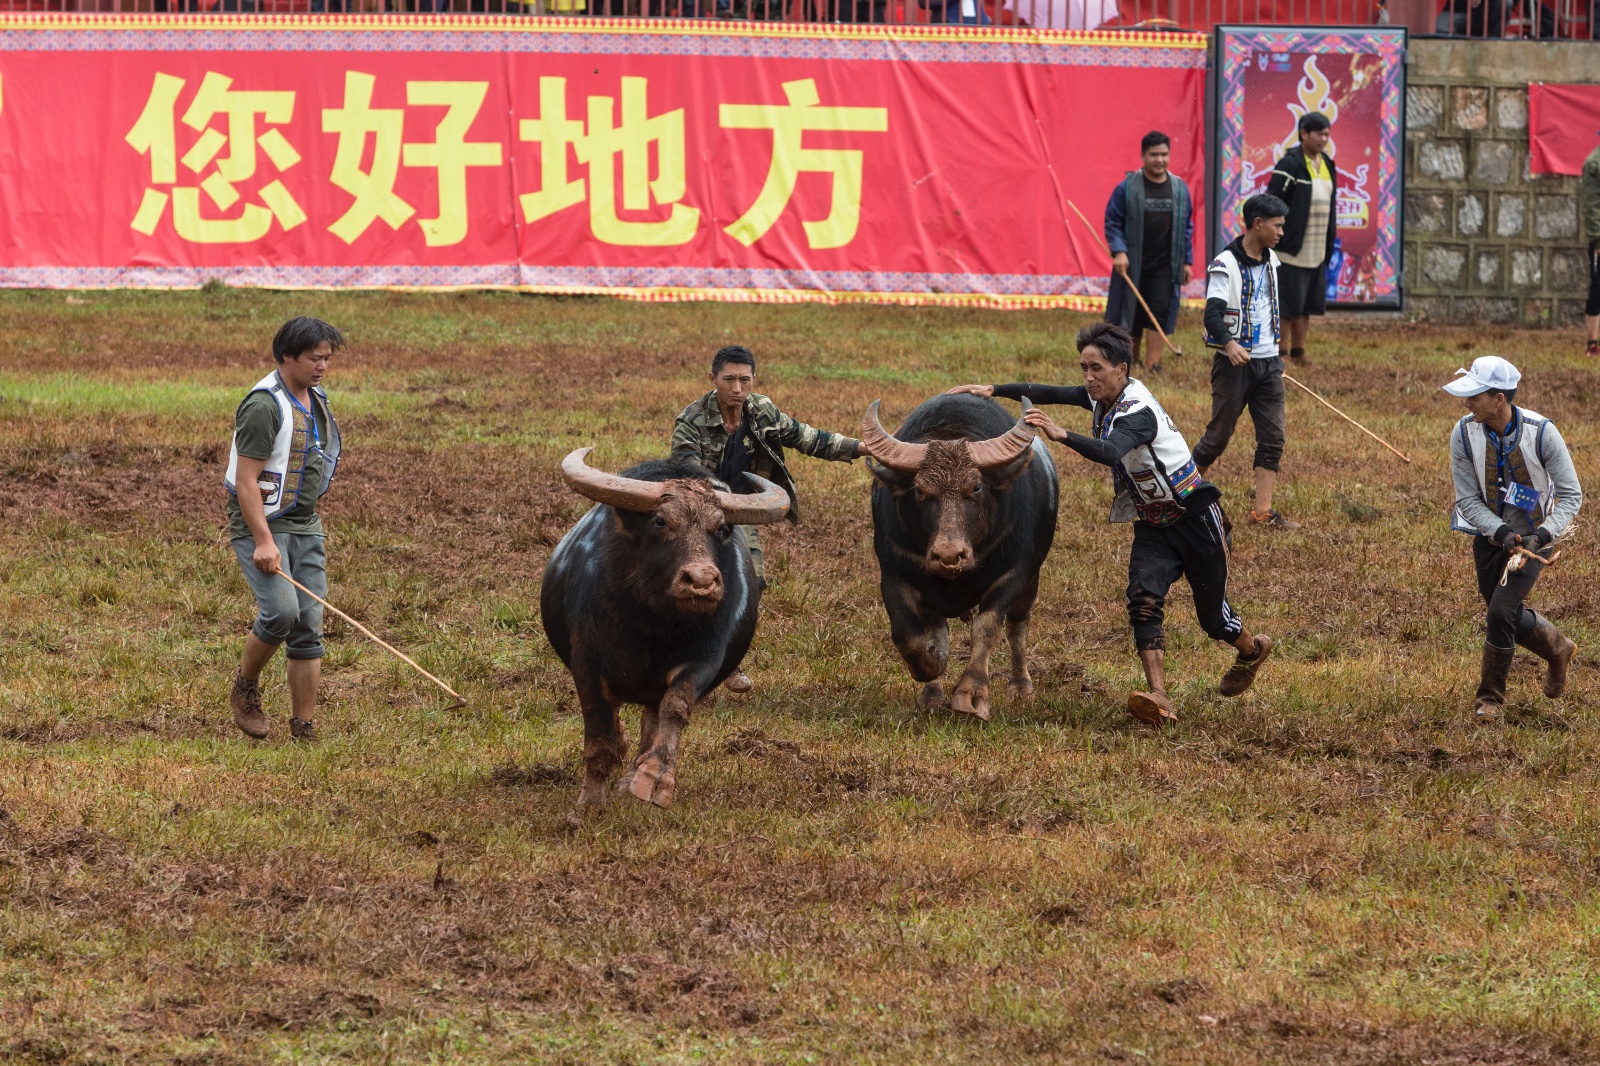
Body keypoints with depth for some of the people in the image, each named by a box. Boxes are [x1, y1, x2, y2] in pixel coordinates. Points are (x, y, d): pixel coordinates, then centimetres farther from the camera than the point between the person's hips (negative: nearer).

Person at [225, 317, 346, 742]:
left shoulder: (315, 400, 12)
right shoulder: (265, 406, -16)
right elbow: (246, 480, -20)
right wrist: (263, 542, -26)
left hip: (305, 526, 8)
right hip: (260, 526, -8)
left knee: (308, 628, 1)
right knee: (281, 610, -23)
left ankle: (304, 729, 4)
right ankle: (245, 688, 2)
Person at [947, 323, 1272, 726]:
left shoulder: (1138, 412, -28)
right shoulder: (1102, 398, -2)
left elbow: (1110, 452, -47)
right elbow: (1050, 394, 3)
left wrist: (1062, 435, -60)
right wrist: (993, 390, -7)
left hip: (1195, 519, -7)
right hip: (1152, 525, 7)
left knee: (1213, 617, 8)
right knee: (1143, 598, -18)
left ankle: (1252, 650, 43)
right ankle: (1159, 698, -29)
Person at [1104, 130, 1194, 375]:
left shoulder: (1180, 189, 4)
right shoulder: (1127, 188, -6)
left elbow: (1187, 227, 11)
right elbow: (1112, 222, -3)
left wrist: (1186, 260, 8)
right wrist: (1118, 251, -15)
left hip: (1165, 266, 1)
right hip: (1132, 264, -1)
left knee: (1159, 313, -6)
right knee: (1131, 316, 6)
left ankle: (1153, 364, -4)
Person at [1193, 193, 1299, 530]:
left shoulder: (1270, 261, 10)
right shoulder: (1226, 264, -14)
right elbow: (1213, 314, -24)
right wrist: (1230, 344, -42)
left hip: (1268, 362, 7)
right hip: (1235, 363, -7)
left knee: (1273, 438, 0)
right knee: (1219, 435, 0)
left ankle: (1263, 511, 0)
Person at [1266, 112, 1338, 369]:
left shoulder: (1327, 165, 12)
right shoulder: (1289, 165, -13)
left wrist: (1329, 246, 18)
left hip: (1317, 253, 8)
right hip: (1291, 251, -8)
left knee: (1307, 307, 12)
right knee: (1286, 308, -5)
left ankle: (1298, 354, 20)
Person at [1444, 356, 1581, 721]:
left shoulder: (1541, 432, -24)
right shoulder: (1464, 433, -17)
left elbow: (1571, 495, -17)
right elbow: (1467, 499, -12)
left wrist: (1541, 536, -30)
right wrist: (1501, 534, -27)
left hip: (1533, 537, -4)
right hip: (1488, 535, 4)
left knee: (1501, 611, -14)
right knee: (1507, 616, 11)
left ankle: (1490, 696, 5)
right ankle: (1558, 650, 42)